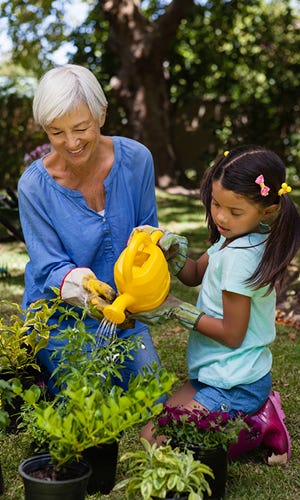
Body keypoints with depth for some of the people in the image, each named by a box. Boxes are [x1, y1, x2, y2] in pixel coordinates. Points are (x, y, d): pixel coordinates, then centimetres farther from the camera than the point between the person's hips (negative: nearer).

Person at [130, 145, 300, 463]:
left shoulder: (240, 256, -26)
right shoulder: (236, 237, 2)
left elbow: (232, 334, -21)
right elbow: (195, 275, 12)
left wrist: (177, 310, -16)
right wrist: (173, 248, -7)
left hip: (233, 385, -10)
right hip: (224, 375, 10)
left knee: (154, 437, -9)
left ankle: (257, 429, -2)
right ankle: (255, 411, 13)